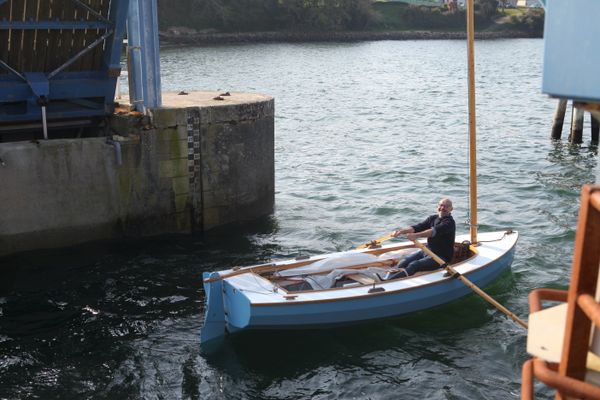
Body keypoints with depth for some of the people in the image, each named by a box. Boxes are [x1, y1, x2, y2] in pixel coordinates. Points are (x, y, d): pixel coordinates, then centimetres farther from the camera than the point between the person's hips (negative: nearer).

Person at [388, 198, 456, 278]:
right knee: (403, 263, -13)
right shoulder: (432, 218, 10)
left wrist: (416, 235, -46)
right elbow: (418, 227, -3)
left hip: (442, 257, -8)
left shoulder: (449, 222, -14)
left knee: (414, 266, -28)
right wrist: (401, 231, -22)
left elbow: (435, 231, -31)